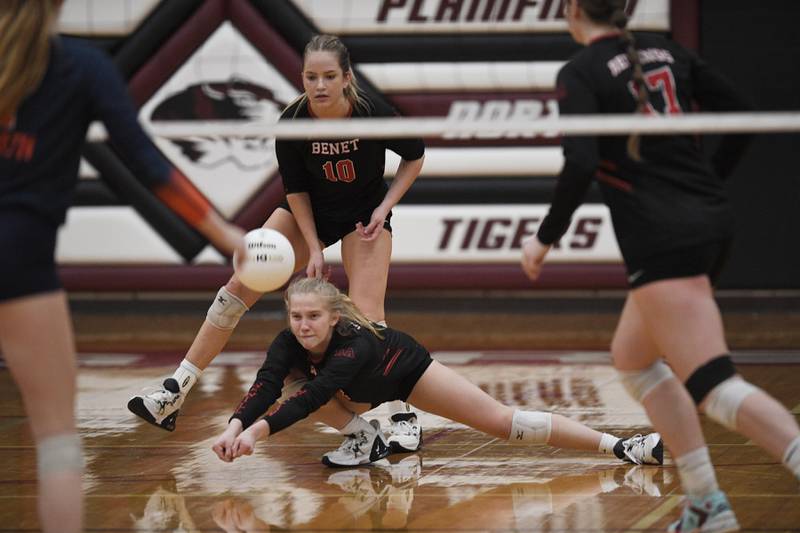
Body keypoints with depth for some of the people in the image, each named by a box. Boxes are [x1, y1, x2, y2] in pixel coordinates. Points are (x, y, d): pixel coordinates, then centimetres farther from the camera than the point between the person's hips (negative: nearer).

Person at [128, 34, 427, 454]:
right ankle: (174, 393, -5)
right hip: (307, 213, 3)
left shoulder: (374, 115, -28)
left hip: (364, 217, -3)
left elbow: (415, 156, -8)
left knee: (367, 317, -20)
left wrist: (385, 207, -16)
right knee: (241, 284, -8)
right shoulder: (292, 123, -23)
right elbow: (295, 190, -9)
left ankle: (403, 418, -7)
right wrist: (313, 249, -14)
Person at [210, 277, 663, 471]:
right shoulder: (289, 345, -28)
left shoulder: (353, 345, -43)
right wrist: (234, 427, -62)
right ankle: (363, 436, 5)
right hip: (366, 389, 6)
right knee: (292, 382, -15)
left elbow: (312, 396, -54)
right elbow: (265, 388, -42)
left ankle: (620, 446, -14)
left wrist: (258, 431, -65)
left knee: (500, 421, -14)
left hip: (409, 371, -6)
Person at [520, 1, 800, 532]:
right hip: (711, 221, 8)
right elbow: (741, 116, 12)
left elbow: (581, 165, -18)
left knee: (716, 386, -12)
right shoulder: (666, 51, 13)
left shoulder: (579, 74, -6)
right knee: (632, 358, 23)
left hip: (660, 239, -8)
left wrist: (545, 238, -5)